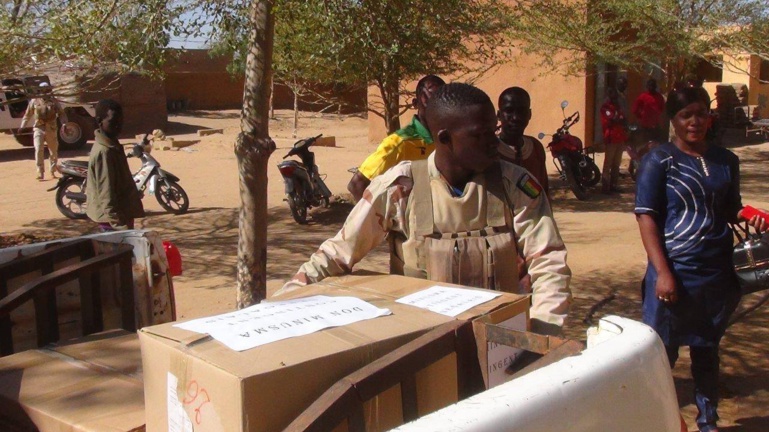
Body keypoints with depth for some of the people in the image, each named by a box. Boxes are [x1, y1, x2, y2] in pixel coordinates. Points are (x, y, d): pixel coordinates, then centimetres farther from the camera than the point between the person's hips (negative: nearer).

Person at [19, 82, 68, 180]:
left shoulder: (54, 102, 5)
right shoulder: (34, 101, 6)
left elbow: (62, 113, 4)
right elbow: (27, 115, 13)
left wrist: (64, 123, -13)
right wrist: (22, 126, 7)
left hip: (51, 130, 1)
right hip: (38, 129, -1)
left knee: (54, 151, 10)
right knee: (39, 150, -14)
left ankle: (53, 171, 27)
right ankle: (40, 172, -12)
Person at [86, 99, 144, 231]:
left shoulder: (112, 146, 10)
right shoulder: (103, 152, -21)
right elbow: (106, 195, -24)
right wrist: (120, 225, -27)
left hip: (120, 213, 10)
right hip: (113, 218, -10)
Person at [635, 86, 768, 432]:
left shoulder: (726, 161, 8)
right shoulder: (659, 160, -6)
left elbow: (731, 208, 19)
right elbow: (646, 217, -9)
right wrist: (662, 272, -16)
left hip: (718, 274, 4)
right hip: (675, 272, -4)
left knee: (707, 350, 17)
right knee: (661, 352, 3)